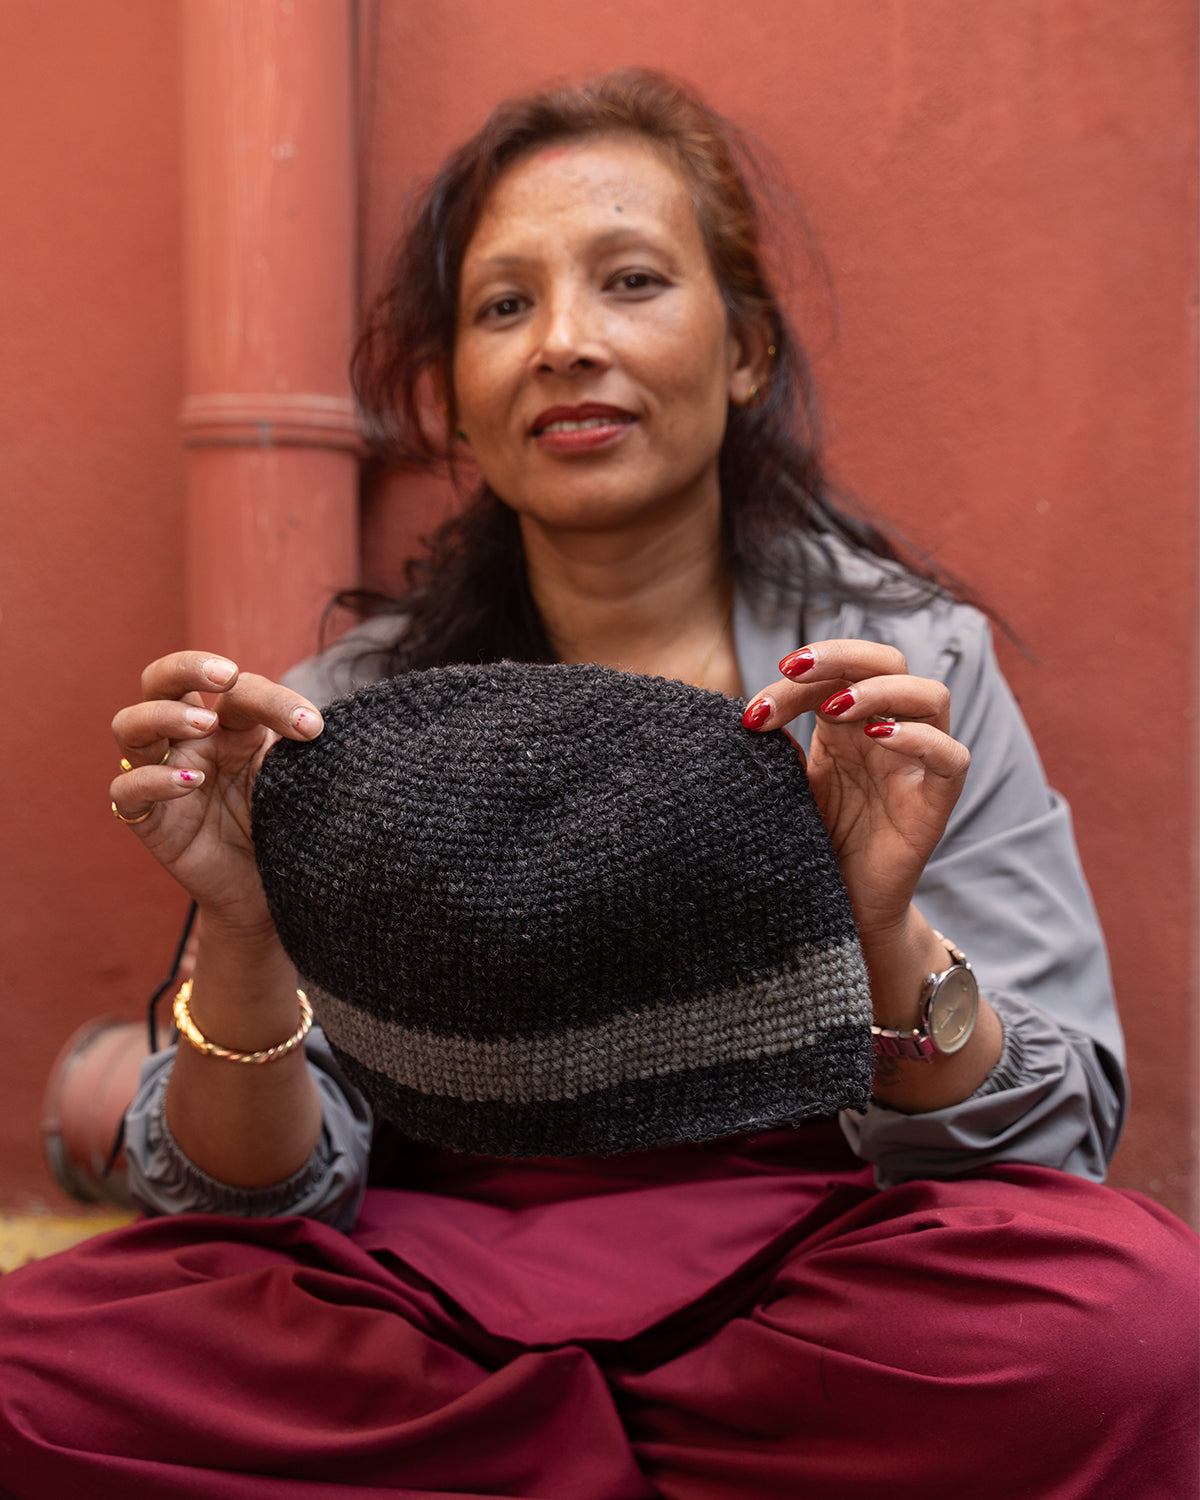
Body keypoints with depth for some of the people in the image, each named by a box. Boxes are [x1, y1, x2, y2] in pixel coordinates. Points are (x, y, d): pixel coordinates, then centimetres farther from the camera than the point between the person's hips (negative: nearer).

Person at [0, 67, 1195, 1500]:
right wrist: (244, 936, -22)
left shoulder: (911, 671, -1)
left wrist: (886, 932, -24)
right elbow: (259, 1199, -2)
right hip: (438, 1294, 1)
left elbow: (1052, 1156, -4)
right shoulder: (350, 716, 2)